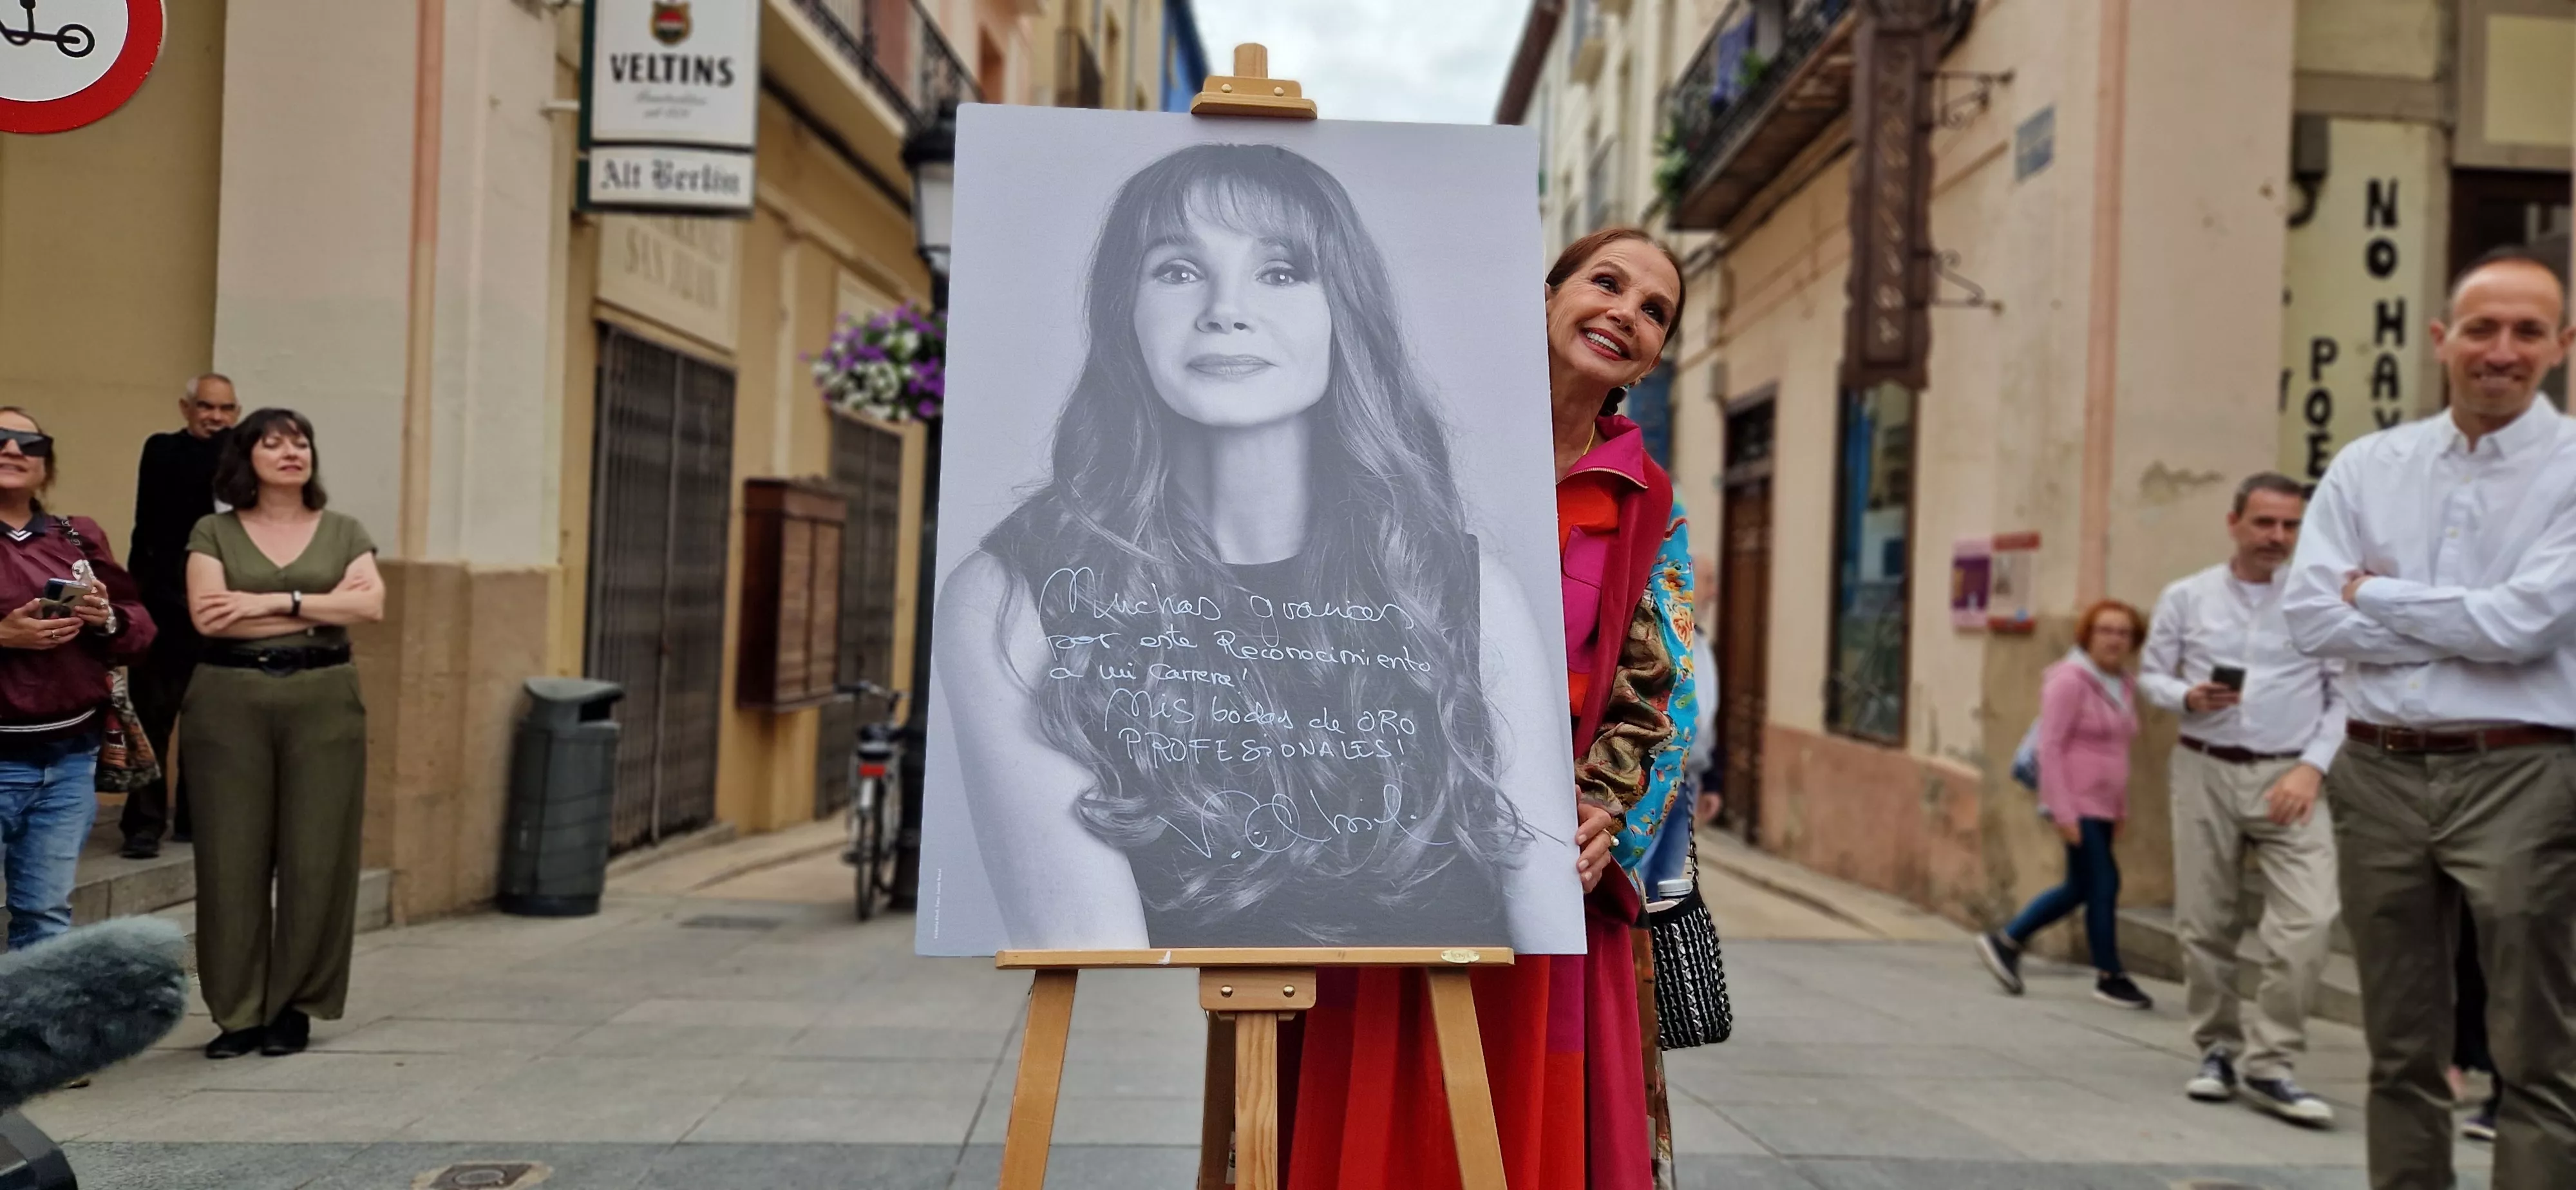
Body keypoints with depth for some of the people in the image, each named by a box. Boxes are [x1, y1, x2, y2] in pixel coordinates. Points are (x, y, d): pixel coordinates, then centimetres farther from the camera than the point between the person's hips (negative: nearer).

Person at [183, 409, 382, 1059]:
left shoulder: (344, 532, 12)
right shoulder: (214, 532, 8)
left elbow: (371, 605, -4)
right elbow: (207, 616, -7)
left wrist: (272, 601, -10)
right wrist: (322, 605, -7)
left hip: (323, 700, 1)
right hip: (230, 701, -1)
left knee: (316, 857, -1)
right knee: (232, 857, 0)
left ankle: (296, 1007, 10)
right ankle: (238, 1012, 9)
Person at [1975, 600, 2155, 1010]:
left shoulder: (2124, 685, 12)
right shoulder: (2070, 680, -13)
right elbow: (2050, 748, -16)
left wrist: (2121, 807, 17)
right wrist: (2063, 811, -20)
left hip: (2103, 805, 9)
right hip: (2078, 804, -9)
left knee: (2079, 888, 13)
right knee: (2104, 884, -3)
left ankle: (2005, 942, 22)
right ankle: (2109, 977, 12)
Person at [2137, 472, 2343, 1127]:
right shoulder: (2186, 597, 5)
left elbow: (2345, 696, 0)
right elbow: (2151, 675, 11)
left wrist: (2313, 767, -10)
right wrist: (2188, 698, -11)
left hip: (2288, 775, -1)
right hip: (2205, 771, 2)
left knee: (2308, 920, -15)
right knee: (2204, 924, 7)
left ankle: (2270, 1064, -3)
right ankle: (2218, 1049, 24)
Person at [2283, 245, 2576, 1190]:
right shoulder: (2368, 467, 8)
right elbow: (2309, 615, -2)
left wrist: (2378, 595, -4)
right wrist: (2468, 632, -9)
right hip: (2379, 772, 4)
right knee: (2401, 1050, 13)